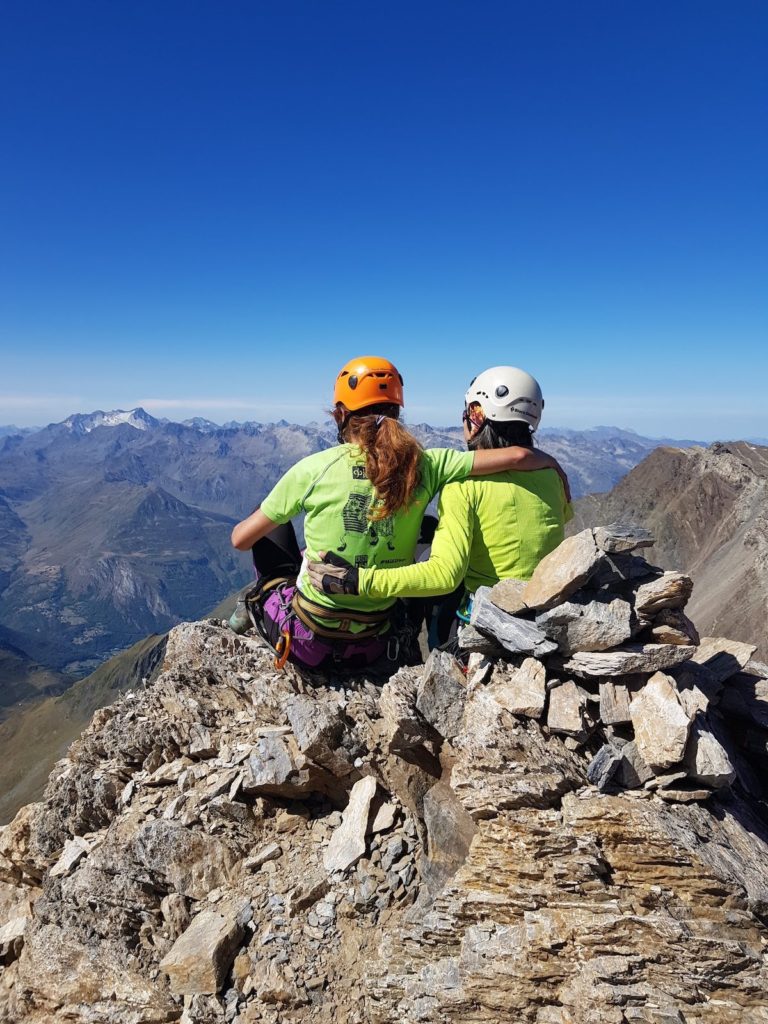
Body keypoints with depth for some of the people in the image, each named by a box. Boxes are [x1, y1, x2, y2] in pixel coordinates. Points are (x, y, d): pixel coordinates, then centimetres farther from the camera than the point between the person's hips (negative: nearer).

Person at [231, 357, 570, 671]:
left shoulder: (314, 468, -15)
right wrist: (549, 461, 8)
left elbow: (240, 539, -4)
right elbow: (516, 456, -14)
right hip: (370, 648, 3)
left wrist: (246, 527, 20)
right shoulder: (424, 466, -11)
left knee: (272, 525, 17)